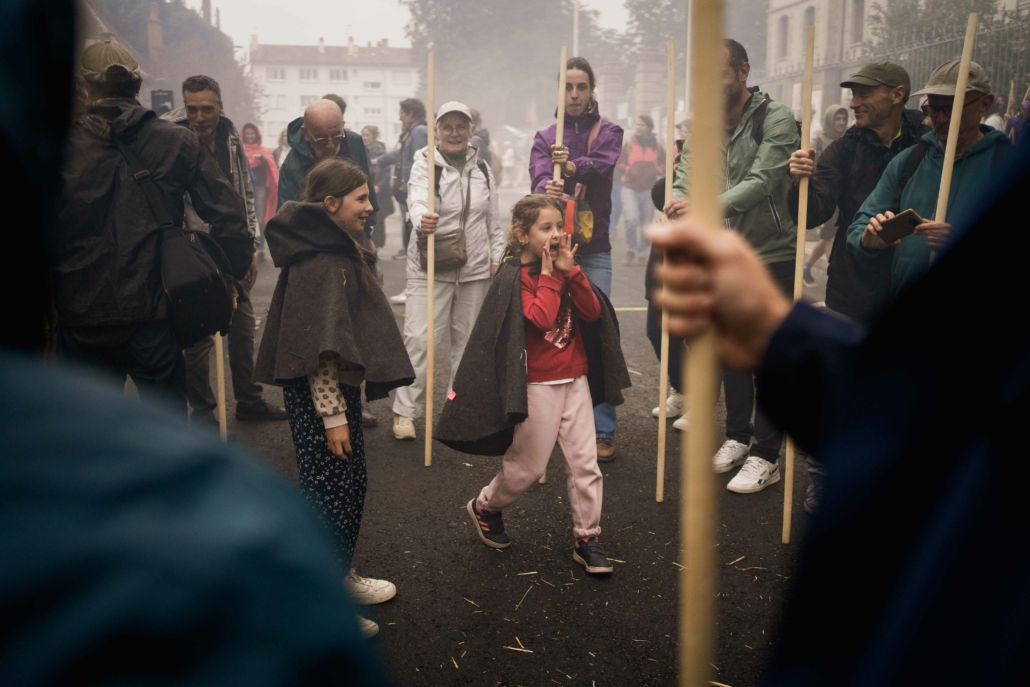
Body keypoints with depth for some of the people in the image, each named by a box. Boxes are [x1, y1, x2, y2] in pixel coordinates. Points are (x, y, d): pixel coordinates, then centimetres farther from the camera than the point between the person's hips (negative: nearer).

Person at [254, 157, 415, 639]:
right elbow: (318, 349, -24)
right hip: (319, 397, -10)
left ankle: (339, 578, 35)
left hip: (340, 387, 10)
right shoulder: (319, 261, -20)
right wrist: (332, 415, -23)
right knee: (330, 494, -1)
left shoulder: (340, 249, 13)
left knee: (347, 490, 19)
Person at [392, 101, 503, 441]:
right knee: (419, 337, -10)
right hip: (430, 268, -4)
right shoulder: (425, 163, -6)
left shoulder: (482, 168, 9)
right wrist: (421, 219, -48)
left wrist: (497, 256, 9)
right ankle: (404, 411, -1)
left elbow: (493, 218, 15)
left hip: (476, 269, 5)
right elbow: (417, 198, -27)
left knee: (467, 339, 12)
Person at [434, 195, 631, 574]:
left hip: (575, 379, 6)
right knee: (527, 465, 6)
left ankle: (587, 539, 16)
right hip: (538, 385, -5)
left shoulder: (565, 270, 8)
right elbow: (541, 319, -25)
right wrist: (548, 276, -17)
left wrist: (570, 271, -11)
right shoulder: (514, 277, -11)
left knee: (585, 462, 4)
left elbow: (593, 312, -3)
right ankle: (485, 507, 33)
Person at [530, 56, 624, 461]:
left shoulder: (608, 132, 7)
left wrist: (573, 166, -37)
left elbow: (604, 165, -16)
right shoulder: (545, 137, 11)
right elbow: (538, 176, -9)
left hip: (594, 249, -2)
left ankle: (603, 430, 0)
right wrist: (546, 190, -34)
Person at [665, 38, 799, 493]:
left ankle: (766, 456, 8)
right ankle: (738, 437, 30)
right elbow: (686, 178, -3)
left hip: (772, 255, -6)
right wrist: (678, 203, -27)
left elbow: (760, 182, -26)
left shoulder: (775, 119, -14)